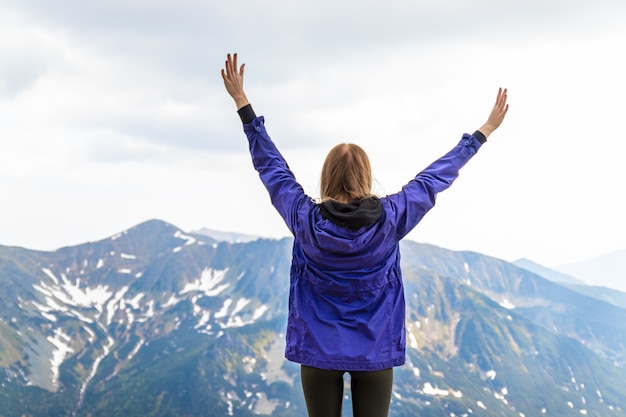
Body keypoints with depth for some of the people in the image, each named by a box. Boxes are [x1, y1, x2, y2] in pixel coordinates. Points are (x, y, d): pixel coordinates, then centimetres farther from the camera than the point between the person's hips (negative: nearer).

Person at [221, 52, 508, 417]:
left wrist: (242, 104, 11)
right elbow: (436, 176, 0)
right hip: (375, 353, 0)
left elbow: (270, 166, 1)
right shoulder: (390, 219, -11)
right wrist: (485, 131, 13)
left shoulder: (305, 220, -10)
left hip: (319, 352, 0)